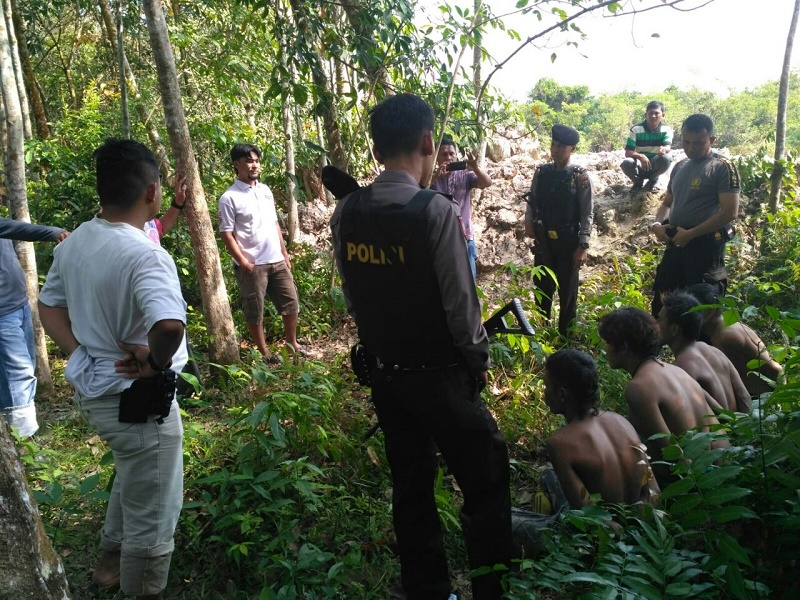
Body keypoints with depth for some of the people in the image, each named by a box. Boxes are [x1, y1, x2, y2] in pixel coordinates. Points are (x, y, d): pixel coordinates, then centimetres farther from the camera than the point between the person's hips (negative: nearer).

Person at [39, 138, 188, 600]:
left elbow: (49, 306, 11)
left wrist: (84, 356, 1)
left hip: (93, 389, 9)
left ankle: (112, 563, 51)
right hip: (139, 400, -9)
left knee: (132, 478, 33)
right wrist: (154, 363, -24)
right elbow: (170, 326, -43)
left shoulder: (73, 243, 0)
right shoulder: (145, 256, -27)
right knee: (151, 513, 11)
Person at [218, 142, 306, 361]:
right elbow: (226, 234, -11)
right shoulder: (229, 198, -9)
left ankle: (292, 344, 30)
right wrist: (243, 262, -16)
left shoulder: (265, 190, 10)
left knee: (291, 302, 12)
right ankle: (264, 353, 19)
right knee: (255, 311, 5)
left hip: (277, 261, 6)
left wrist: (284, 253, 14)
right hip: (253, 265, -6)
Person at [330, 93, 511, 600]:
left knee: (410, 485, 19)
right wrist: (480, 362, -1)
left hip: (385, 374, 6)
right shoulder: (436, 211, -20)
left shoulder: (347, 213, -3)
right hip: (440, 377, -6)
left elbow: (352, 295, 5)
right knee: (486, 485, 12)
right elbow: (461, 305, -17)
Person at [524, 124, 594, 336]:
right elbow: (532, 201, 11)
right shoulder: (541, 172, 4)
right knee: (542, 287, 13)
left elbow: (587, 213, -8)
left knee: (568, 291, 8)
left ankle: (566, 334, 22)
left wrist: (583, 245, -13)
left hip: (568, 241, -3)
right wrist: (528, 221, -9)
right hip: (543, 240, 3)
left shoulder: (580, 176, -7)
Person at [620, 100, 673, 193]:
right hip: (640, 165, 0)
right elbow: (628, 153, -16)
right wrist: (640, 156, -38)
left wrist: (664, 149, -50)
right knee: (626, 163, -33)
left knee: (666, 158, -32)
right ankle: (638, 182, 1)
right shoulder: (636, 129, -10)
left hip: (655, 165, 0)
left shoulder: (667, 129, -7)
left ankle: (653, 180, -1)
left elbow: (668, 147, -23)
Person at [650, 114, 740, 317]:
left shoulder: (723, 167, -10)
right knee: (661, 302, 14)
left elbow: (730, 212, -17)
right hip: (676, 243, 7)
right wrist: (657, 224, 0)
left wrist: (690, 234, -18)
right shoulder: (680, 167, 12)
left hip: (706, 246, -7)